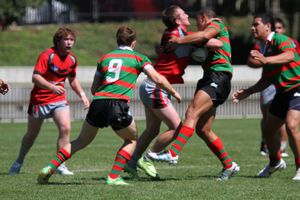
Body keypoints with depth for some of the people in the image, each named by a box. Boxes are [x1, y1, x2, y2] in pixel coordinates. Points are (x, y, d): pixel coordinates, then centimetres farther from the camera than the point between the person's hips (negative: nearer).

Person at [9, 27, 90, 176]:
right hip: (40, 99, -4)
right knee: (32, 134, 10)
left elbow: (73, 80, 20)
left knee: (65, 128, -17)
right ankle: (19, 162, 32)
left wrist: (82, 95, 8)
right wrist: (52, 87, -39)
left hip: (59, 99, 4)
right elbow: (35, 77, -26)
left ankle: (60, 164, -9)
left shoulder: (72, 59, 3)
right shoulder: (47, 55, -18)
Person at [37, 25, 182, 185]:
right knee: (132, 140, 20)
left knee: (81, 141, 21)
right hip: (118, 105, -4)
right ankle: (113, 177, 6)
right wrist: (174, 93, 19)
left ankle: (50, 168, 9)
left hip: (97, 104, 4)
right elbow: (158, 79, 5)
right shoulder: (138, 58, 12)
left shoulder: (105, 58, 23)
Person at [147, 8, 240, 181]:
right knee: (203, 129, 6)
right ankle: (229, 165, 12)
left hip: (218, 77, -10)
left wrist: (178, 41, -14)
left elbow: (204, 35, -18)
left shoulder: (216, 23, 4)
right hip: (210, 78, 10)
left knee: (192, 113, -24)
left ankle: (173, 153, -39)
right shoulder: (214, 33, 32)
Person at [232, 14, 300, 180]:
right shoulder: (264, 49, 12)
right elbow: (267, 80, 19)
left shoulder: (280, 39, -14)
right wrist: (247, 92, 11)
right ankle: (276, 162, 38)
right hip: (283, 92, 9)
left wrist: (266, 60, -48)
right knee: (268, 129, 13)